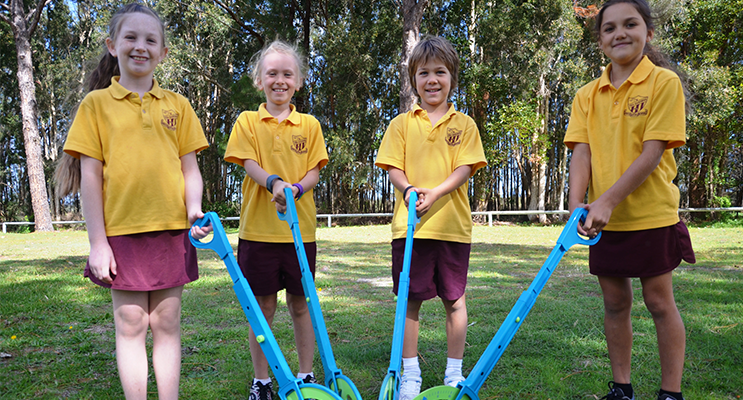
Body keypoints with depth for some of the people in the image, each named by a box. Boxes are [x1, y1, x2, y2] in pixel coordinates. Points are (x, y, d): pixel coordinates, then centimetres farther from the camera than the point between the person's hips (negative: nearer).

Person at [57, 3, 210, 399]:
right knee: (130, 324, 5)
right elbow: (90, 175, 0)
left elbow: (190, 167, 8)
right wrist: (97, 241, -5)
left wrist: (194, 209, -10)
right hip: (121, 231, -1)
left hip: (172, 228, 2)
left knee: (166, 322, 9)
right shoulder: (97, 103, 3)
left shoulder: (177, 104, 9)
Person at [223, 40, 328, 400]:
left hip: (300, 229, 1)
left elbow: (314, 170, 2)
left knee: (301, 304, 10)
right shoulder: (248, 121, 4)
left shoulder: (309, 124, 7)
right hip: (258, 228, -1)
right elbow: (250, 164, -7)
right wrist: (274, 182, -27)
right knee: (263, 307, 6)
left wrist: (295, 189, -19)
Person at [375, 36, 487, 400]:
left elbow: (465, 168, -3)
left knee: (454, 299, 9)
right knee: (410, 300, 6)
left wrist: (435, 193, -19)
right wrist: (409, 189, -18)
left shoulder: (464, 124, 7)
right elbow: (393, 167, 3)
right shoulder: (401, 124, 8)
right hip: (410, 224, 0)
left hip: (453, 225, 0)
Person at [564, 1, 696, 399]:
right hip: (604, 219, 4)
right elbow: (581, 152, -3)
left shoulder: (664, 82, -7)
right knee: (615, 303, 12)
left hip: (652, 215, -4)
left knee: (659, 302, 5)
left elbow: (652, 153, -15)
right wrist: (577, 204, -19)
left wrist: (608, 201, -23)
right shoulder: (587, 95, 6)